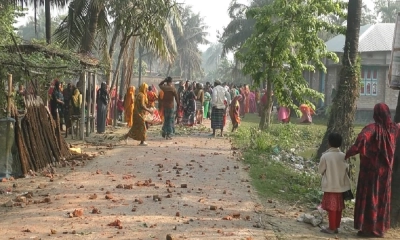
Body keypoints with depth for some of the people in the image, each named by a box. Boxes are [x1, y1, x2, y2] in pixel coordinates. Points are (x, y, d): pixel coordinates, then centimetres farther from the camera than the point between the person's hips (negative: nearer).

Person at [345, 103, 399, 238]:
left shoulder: (373, 128, -17)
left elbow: (362, 138, -37)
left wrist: (349, 153, -28)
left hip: (371, 169, -5)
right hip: (386, 170, 5)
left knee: (369, 197, 4)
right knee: (382, 197, 15)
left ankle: (368, 228, 9)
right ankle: (380, 227, 22)